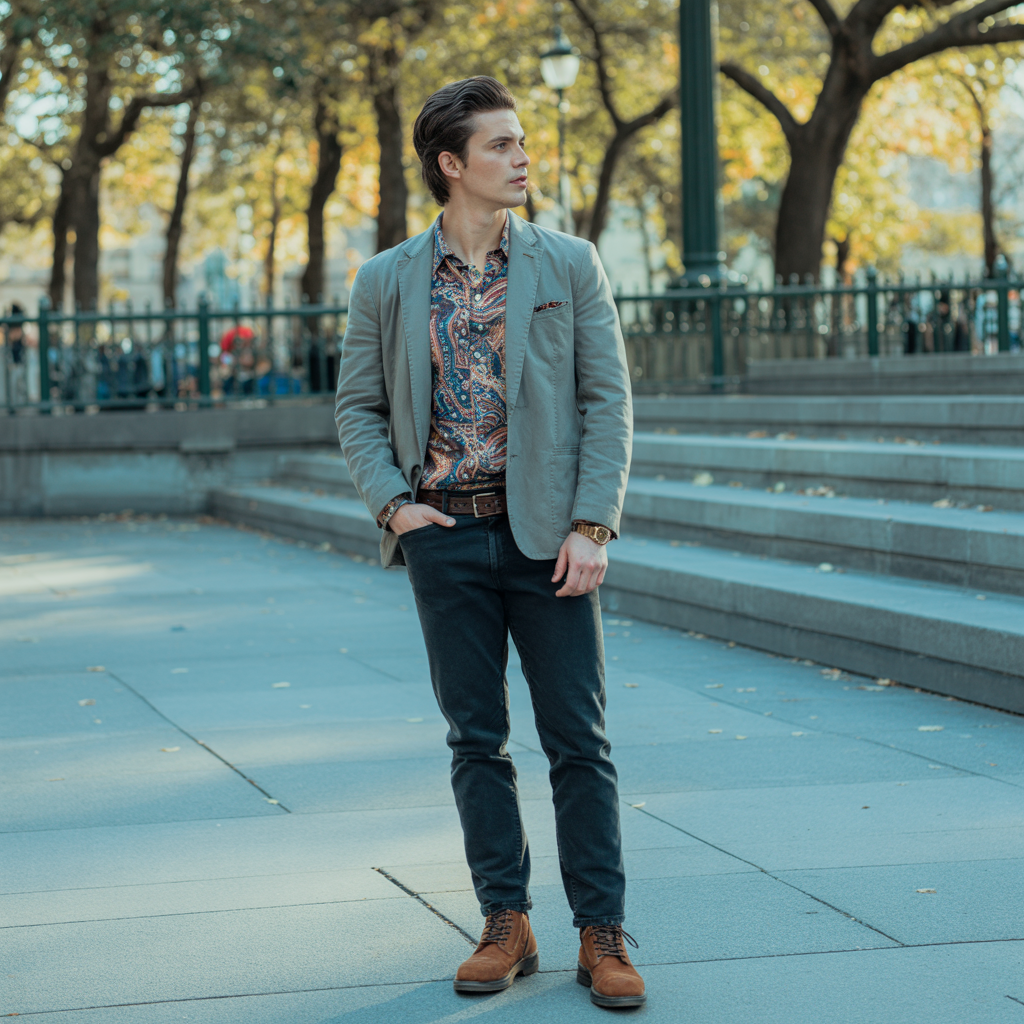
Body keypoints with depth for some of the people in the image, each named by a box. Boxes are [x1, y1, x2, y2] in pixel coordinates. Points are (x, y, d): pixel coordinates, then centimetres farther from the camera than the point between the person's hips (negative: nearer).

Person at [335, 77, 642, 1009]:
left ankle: (602, 935, 5)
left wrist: (591, 524, -9)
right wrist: (392, 504, -5)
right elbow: (358, 408, 10)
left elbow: (608, 400, 0)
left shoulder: (570, 265, 3)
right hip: (447, 537, 1)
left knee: (579, 739, -1)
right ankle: (507, 923, 16)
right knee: (477, 738, 7)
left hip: (547, 534, -1)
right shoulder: (387, 283, 5)